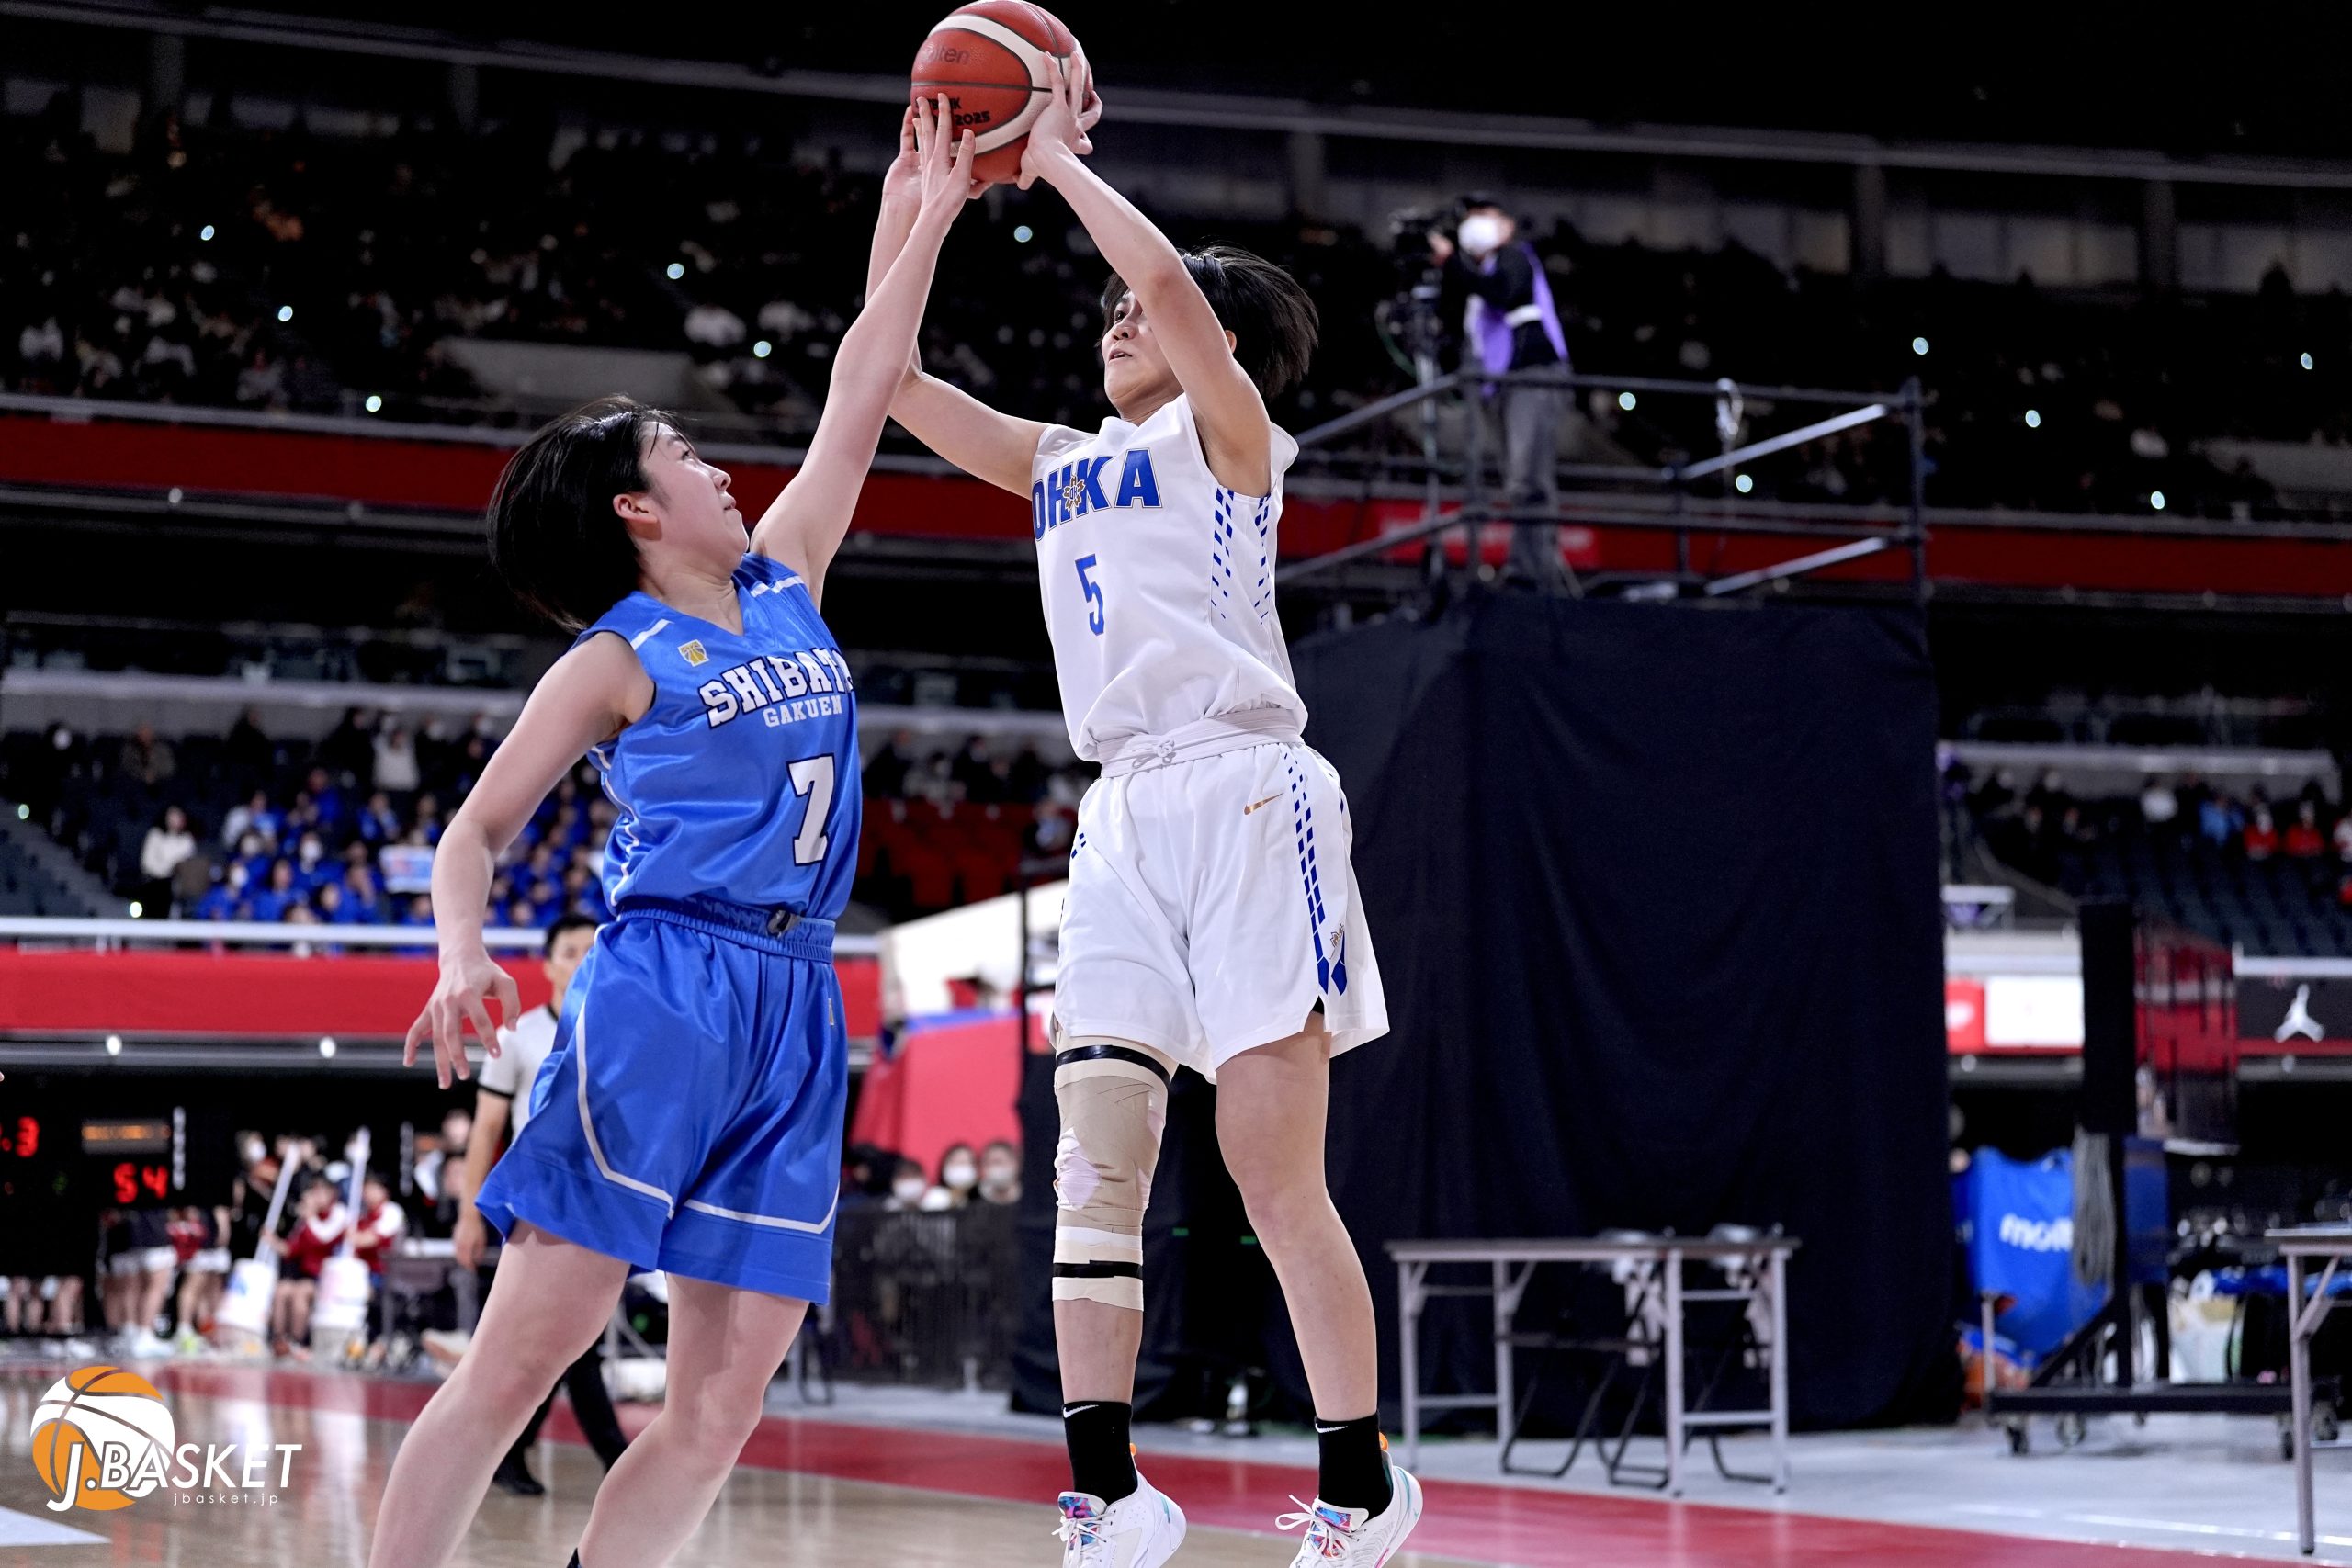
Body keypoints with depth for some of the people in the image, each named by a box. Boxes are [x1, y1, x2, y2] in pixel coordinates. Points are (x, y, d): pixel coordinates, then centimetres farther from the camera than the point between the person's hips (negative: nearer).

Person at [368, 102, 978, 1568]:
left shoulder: (787, 585, 17)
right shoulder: (616, 661, 1)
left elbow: (861, 399, 22)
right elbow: (475, 833, -2)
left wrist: (934, 211, 22)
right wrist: (466, 959, -22)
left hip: (796, 1009, 6)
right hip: (664, 990, -6)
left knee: (723, 1407, 0)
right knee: (527, 1350, -12)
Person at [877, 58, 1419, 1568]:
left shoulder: (1224, 434, 3)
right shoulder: (1060, 462, 22)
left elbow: (1172, 278, -16)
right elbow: (890, 373, 20)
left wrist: (1058, 156, -4)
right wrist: (915, 187, 15)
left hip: (1245, 794, -7)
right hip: (1125, 815, 7)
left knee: (1277, 1175, -8)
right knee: (1095, 1169, -3)